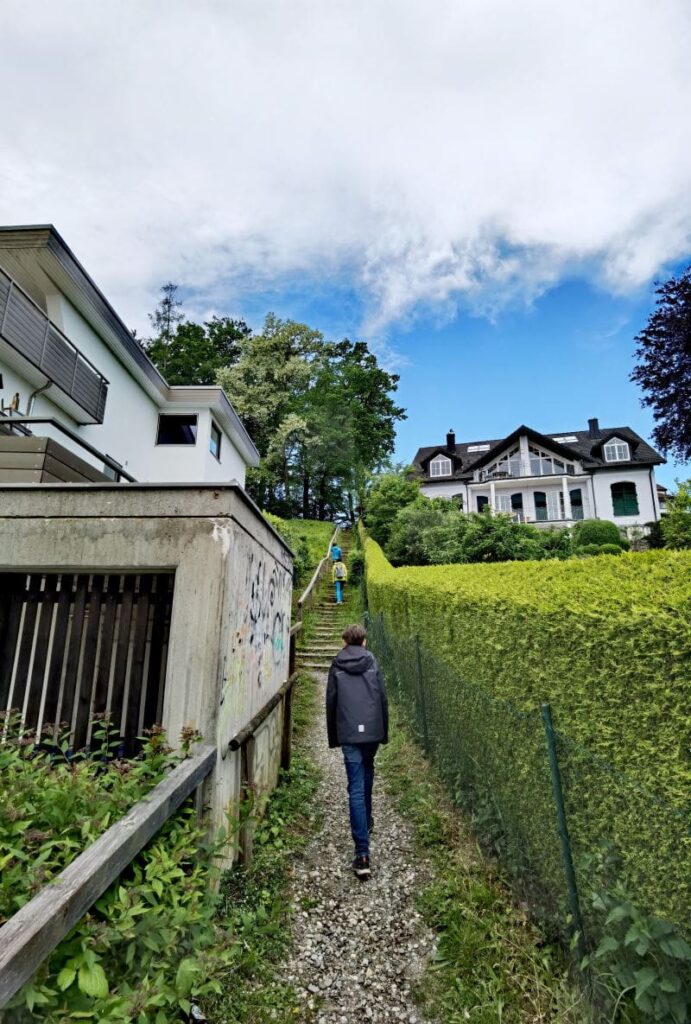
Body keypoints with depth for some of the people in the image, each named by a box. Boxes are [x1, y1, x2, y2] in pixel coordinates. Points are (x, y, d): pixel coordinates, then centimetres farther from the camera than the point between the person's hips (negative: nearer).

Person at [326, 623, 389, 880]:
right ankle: (366, 821, 41)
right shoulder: (372, 664, 2)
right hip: (372, 730, 2)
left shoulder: (337, 667, 1)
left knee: (356, 788, -1)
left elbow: (331, 702, 4)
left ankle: (362, 854, -4)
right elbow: (383, 699, 4)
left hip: (349, 734, -2)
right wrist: (384, 732, 13)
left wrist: (333, 737, 12)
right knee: (367, 774, 28)